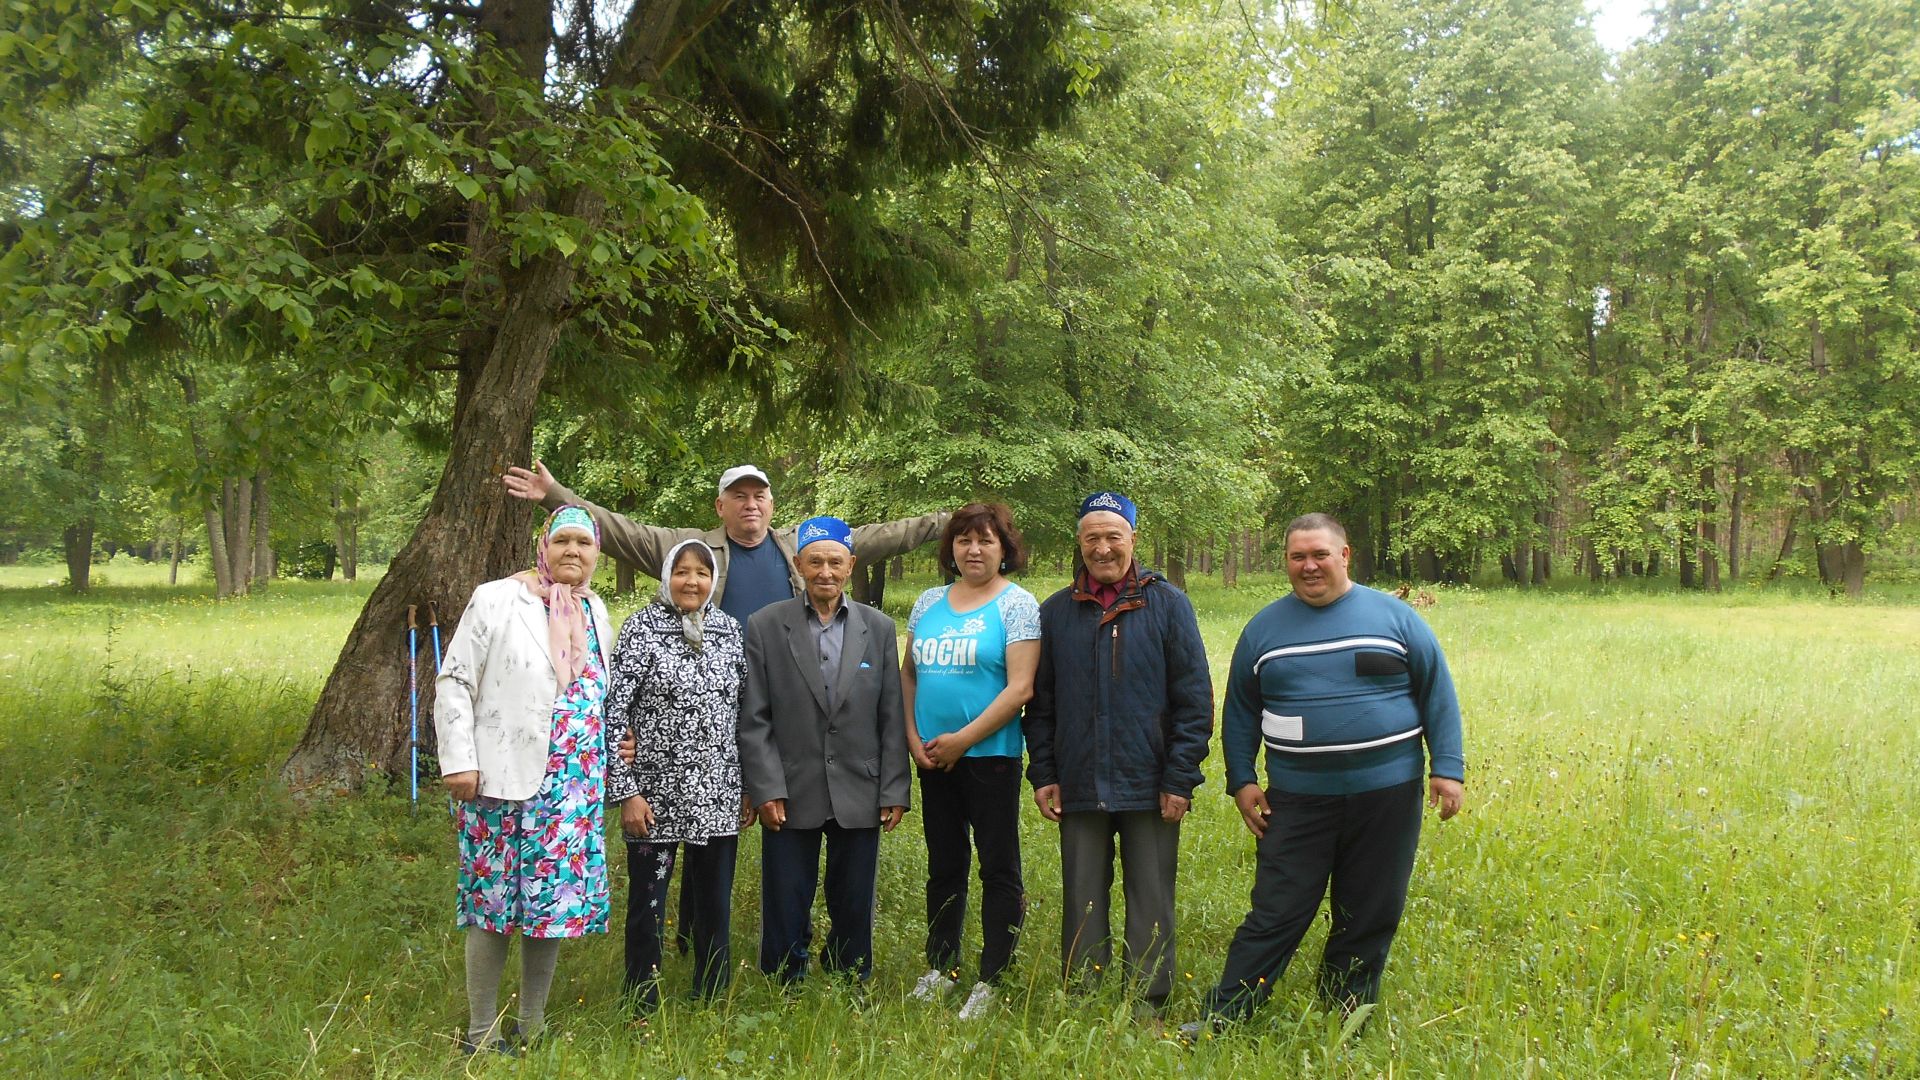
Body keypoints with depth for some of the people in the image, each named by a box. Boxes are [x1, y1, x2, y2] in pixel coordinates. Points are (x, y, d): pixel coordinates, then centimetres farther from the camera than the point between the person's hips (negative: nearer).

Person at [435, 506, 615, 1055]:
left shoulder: (595, 610, 11)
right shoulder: (496, 599, -6)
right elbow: (454, 681, -6)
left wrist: (613, 744, 8)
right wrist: (458, 762, -12)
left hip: (574, 783, 5)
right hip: (503, 778, -5)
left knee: (554, 898, 9)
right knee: (494, 901, 2)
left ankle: (533, 1026, 22)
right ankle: (481, 1032, 15)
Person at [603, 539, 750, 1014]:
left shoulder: (730, 630, 6)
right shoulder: (641, 628, -6)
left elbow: (743, 711, 11)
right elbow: (615, 712, -9)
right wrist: (627, 791, -13)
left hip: (719, 796, 4)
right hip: (655, 795, -3)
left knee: (715, 904, 12)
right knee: (646, 905, 7)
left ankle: (714, 1003, 27)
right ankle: (643, 1010, 22)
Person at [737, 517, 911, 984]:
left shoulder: (879, 628, 5)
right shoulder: (765, 626, 0)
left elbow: (891, 718, 4)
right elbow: (754, 719, -2)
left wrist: (894, 792, 1)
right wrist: (766, 789, -9)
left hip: (859, 796, 2)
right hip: (790, 796, -1)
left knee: (854, 910, 10)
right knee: (785, 912, 6)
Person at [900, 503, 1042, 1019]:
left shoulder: (1017, 604, -7)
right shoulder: (929, 603, 10)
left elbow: (1020, 688, -14)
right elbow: (909, 674, 14)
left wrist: (961, 740, -14)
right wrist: (913, 738, 0)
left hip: (990, 755, -5)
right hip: (933, 758, 5)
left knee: (999, 868, 2)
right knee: (944, 865, 15)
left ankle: (992, 981, 11)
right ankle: (940, 968, 27)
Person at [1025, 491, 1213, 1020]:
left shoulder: (1168, 604, 0)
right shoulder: (1055, 612, 8)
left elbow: (1195, 698, -2)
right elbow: (1039, 703, 10)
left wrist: (1180, 778, -7)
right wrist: (1042, 773, 3)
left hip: (1149, 787, -2)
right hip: (1078, 788, 2)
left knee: (1151, 900, 6)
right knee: (1082, 899, 9)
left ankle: (1148, 1005, 17)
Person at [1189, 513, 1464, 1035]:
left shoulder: (1393, 616, 2)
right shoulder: (1265, 626, 6)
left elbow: (1438, 693, 3)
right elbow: (1240, 711, 12)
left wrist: (1447, 767, -4)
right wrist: (1241, 781, 5)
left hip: (1386, 795, 0)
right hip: (1297, 800, 0)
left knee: (1369, 920, 9)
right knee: (1274, 915, -2)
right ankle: (1219, 1021, 4)